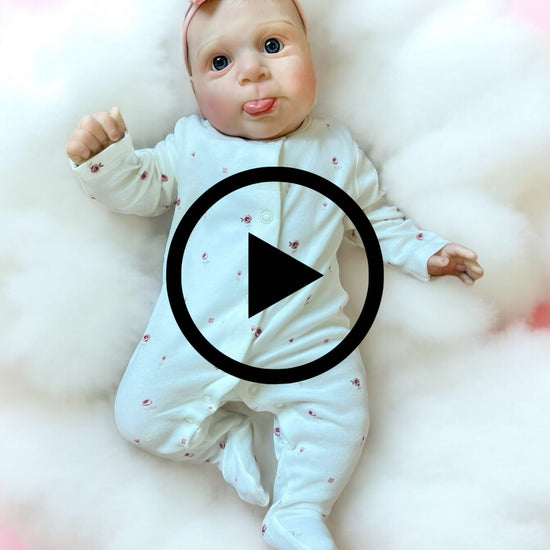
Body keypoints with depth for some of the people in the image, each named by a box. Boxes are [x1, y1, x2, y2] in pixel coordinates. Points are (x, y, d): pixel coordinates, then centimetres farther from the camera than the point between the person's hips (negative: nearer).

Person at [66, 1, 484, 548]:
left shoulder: (337, 149, 7)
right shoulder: (191, 143, 6)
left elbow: (375, 216, 16)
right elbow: (138, 187, 9)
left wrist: (426, 253, 8)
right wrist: (103, 155, -10)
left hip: (303, 336, 0)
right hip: (197, 333, 0)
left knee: (341, 413, -10)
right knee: (140, 415, -6)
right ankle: (226, 434, 17)